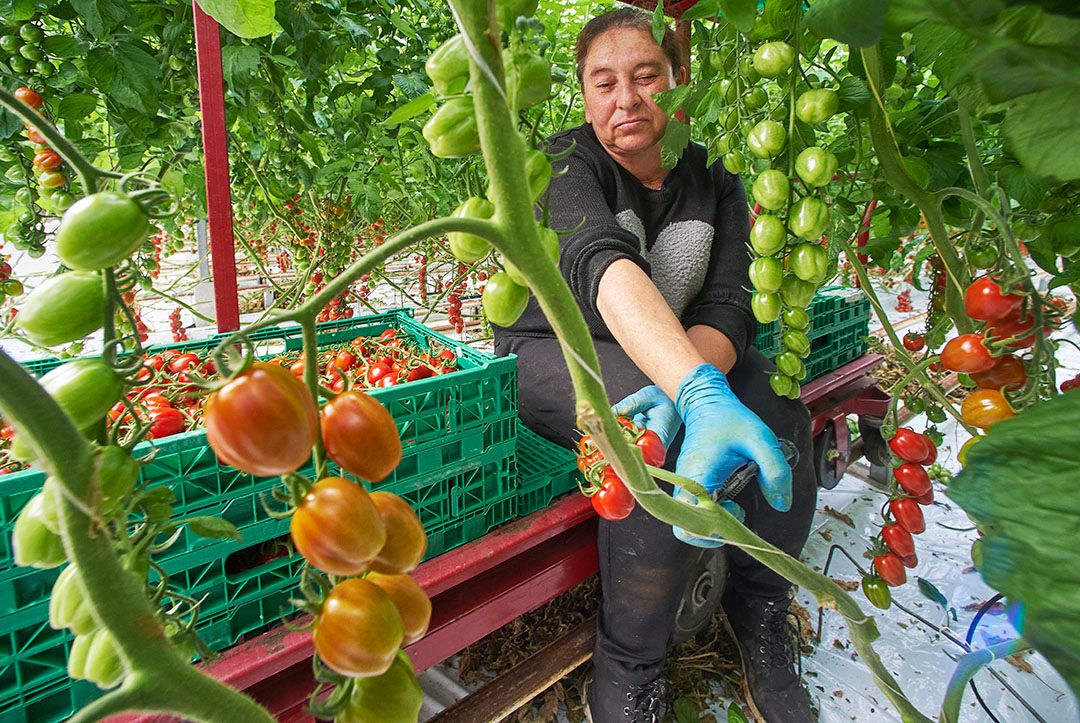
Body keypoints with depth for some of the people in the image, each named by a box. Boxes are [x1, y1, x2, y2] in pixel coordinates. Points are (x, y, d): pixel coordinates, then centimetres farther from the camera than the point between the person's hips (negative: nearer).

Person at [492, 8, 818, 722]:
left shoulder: (712, 180, -2)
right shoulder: (569, 161, -15)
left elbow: (726, 308, -14)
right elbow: (602, 263, -36)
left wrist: (676, 394, -38)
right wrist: (700, 394, -54)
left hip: (687, 357, 5)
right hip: (555, 350, -4)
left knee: (782, 419, -20)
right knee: (668, 439, -33)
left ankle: (762, 619, 5)